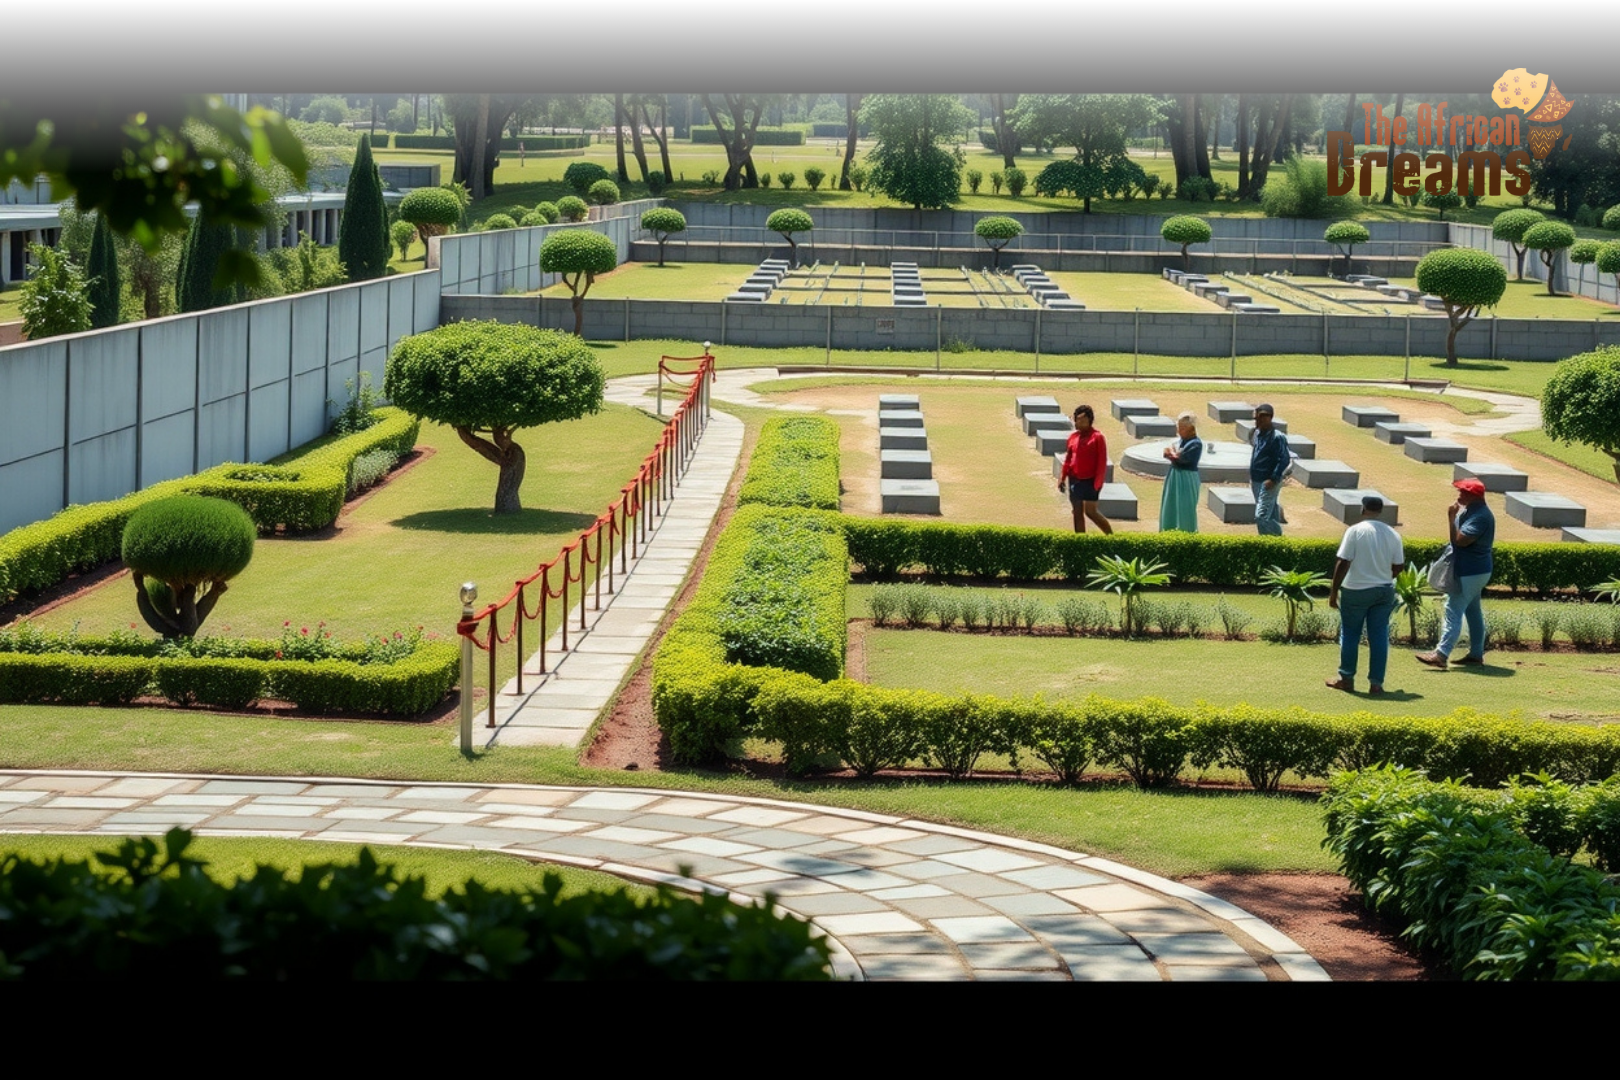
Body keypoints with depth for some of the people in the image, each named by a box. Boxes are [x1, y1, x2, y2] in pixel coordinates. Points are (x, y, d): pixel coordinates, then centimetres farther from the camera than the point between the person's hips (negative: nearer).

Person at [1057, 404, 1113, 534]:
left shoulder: (1097, 437, -10)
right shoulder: (1073, 437, 8)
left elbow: (1102, 462, -12)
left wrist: (1097, 483, -16)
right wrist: (1062, 478, 9)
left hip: (1089, 481, -6)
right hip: (1074, 480, 6)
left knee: (1091, 511, -8)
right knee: (1077, 512, 7)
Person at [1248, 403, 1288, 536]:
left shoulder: (1277, 437, -16)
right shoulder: (1258, 433, 10)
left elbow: (1284, 460, -19)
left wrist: (1273, 479, -23)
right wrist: (1252, 477, 18)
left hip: (1269, 483, -8)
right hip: (1257, 482, 8)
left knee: (1261, 517, -15)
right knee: (1270, 517, 16)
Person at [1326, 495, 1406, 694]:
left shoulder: (1355, 531, -11)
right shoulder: (1393, 534, 2)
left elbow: (1343, 563, -14)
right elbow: (1399, 566, 5)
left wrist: (1334, 590, -7)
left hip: (1356, 591, -4)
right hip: (1384, 591, 4)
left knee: (1349, 635, 10)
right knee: (1379, 637, 7)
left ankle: (1346, 679, 17)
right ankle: (1376, 683, 7)